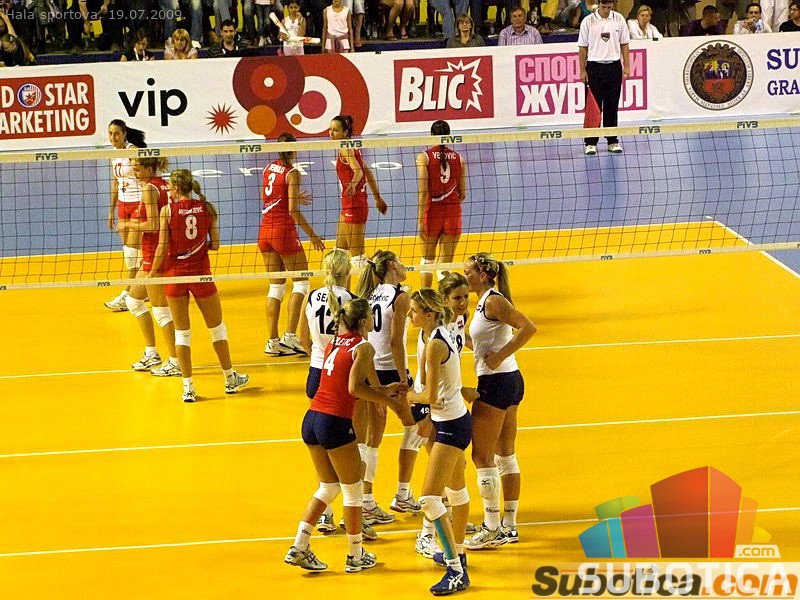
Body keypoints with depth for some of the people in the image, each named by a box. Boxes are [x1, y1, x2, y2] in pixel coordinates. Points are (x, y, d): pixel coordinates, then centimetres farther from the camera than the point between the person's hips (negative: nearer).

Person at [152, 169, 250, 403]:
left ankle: (188, 387, 8)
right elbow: (215, 245, -2)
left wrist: (153, 272, 1)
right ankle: (230, 379, 30)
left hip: (175, 273, -1)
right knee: (217, 327, 18)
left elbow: (162, 248, -12)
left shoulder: (168, 211, -11)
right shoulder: (207, 208, -4)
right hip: (200, 273, 1)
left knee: (182, 331, 9)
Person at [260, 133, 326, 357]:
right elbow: (293, 210, -17)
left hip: (265, 231, 7)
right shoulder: (292, 173, -12)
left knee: (276, 286, 11)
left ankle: (272, 341, 7)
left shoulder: (269, 168, 7)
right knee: (301, 282, 5)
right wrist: (311, 235, -12)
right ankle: (290, 336, -6)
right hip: (284, 231, -7)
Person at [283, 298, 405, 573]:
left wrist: (384, 391, 20)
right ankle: (356, 556, 19)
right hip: (336, 423, -7)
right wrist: (388, 400, -10)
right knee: (353, 491, 10)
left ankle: (299, 547, 13)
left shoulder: (335, 342, 15)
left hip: (311, 419, 7)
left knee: (328, 487, 21)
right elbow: (354, 388, -20)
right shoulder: (363, 347, -8)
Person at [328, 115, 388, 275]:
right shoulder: (353, 148, 12)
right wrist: (377, 198, 26)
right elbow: (368, 173, 20)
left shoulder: (345, 149, -15)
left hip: (353, 205, -10)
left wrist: (352, 184, -52)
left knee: (357, 256, -6)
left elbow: (358, 171, -31)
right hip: (348, 206, 10)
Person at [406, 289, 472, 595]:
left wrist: (407, 395, -3)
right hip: (448, 422, 10)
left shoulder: (435, 345, -25)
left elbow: (430, 396, -21)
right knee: (456, 490, 24)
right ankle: (456, 553, 42)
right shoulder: (429, 336, 4)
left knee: (430, 498, -13)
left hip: (451, 426, -10)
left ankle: (457, 572, -12)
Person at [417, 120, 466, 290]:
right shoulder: (458, 159, 2)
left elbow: (423, 192, -14)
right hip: (453, 213, 1)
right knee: (445, 263, 6)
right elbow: (462, 195, 7)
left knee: (427, 258, 18)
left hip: (432, 212, -1)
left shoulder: (424, 157, -7)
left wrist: (420, 220, -13)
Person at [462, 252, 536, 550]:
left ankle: (492, 529, 1)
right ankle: (509, 526, 19)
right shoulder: (487, 301, 14)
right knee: (505, 455, 13)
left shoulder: (493, 301, -15)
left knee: (482, 456, -3)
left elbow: (528, 327, -26)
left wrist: (499, 356, -23)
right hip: (510, 381, 10)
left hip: (495, 382, -10)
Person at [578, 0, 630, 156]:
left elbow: (624, 44, 8)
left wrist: (626, 66, 3)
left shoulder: (619, 19, 3)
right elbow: (583, 47, 0)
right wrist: (583, 70, -4)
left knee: (612, 106, 7)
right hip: (594, 67, -2)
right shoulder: (588, 21, -4)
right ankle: (591, 142, 2)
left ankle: (612, 141, 14)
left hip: (614, 66, 2)